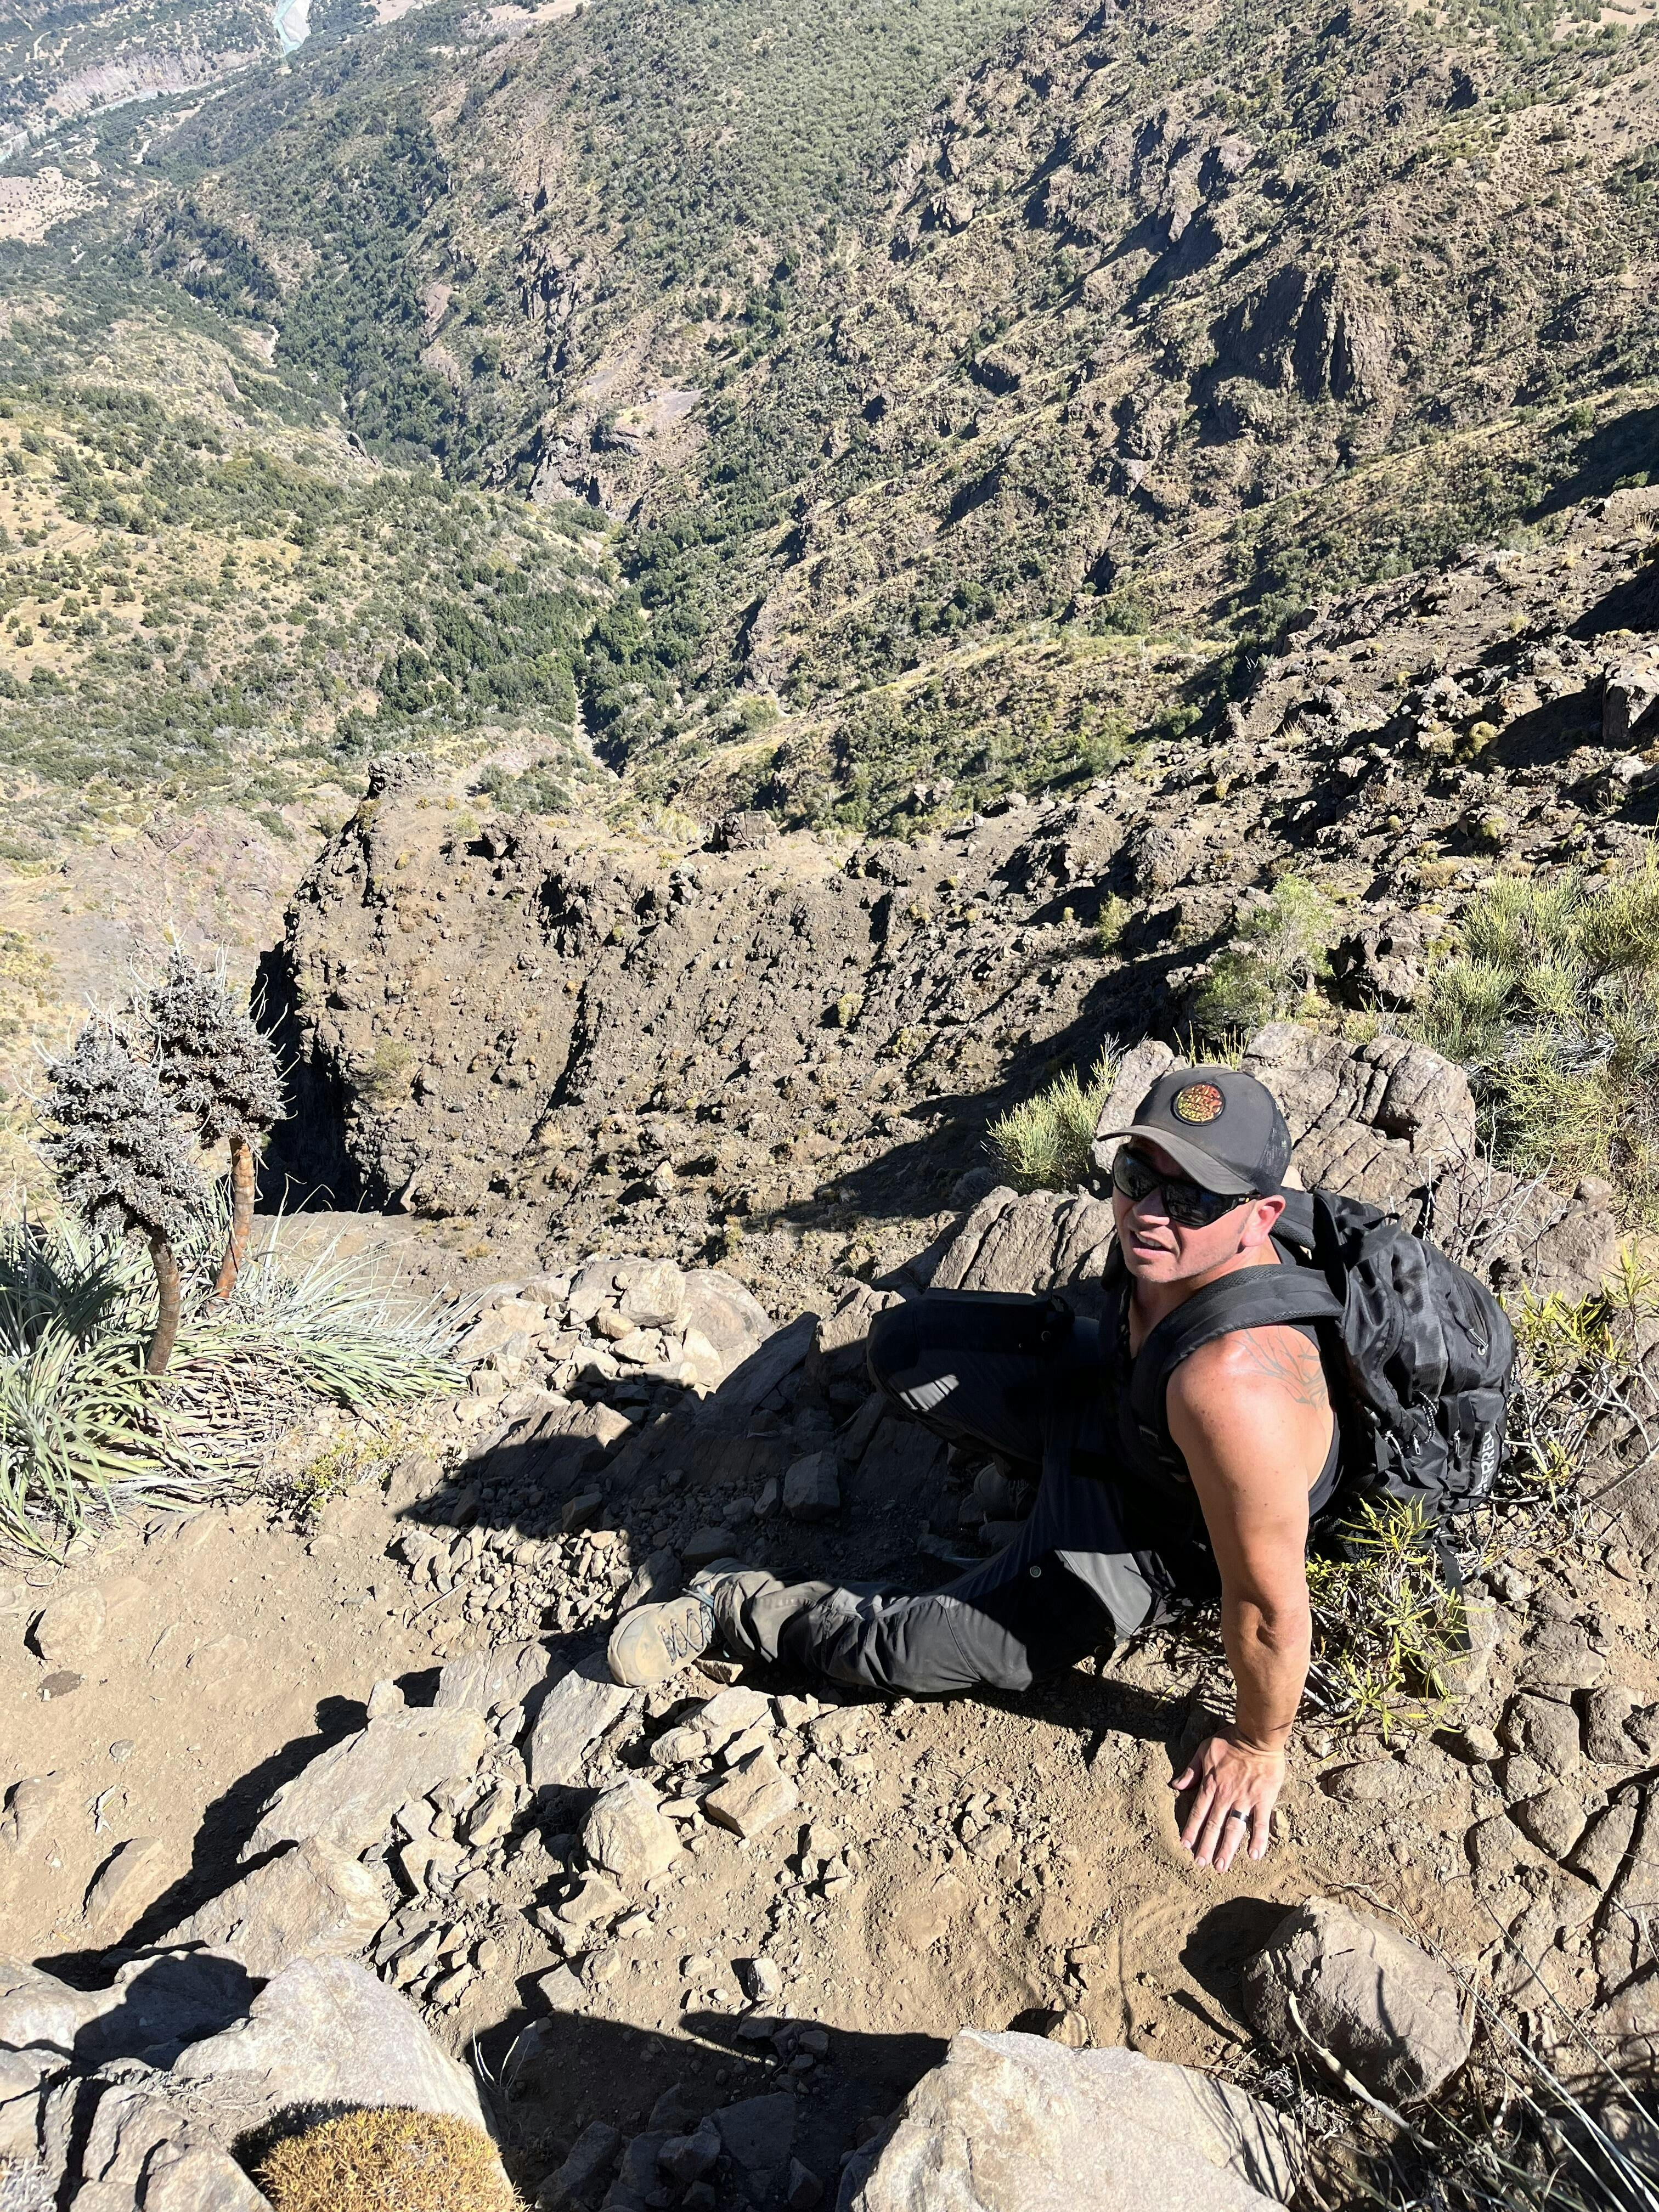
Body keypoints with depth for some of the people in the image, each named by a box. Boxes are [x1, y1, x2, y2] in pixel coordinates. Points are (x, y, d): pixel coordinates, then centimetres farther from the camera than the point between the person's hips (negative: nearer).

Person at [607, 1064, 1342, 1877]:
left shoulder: (1233, 1384, -47)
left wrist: (1257, 1746, -16)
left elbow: (1270, 1603, -34)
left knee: (913, 1651, -8)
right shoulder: (1163, 1233, -25)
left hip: (1153, 1538, -6)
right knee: (903, 1345, 11)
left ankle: (738, 1610, 21)